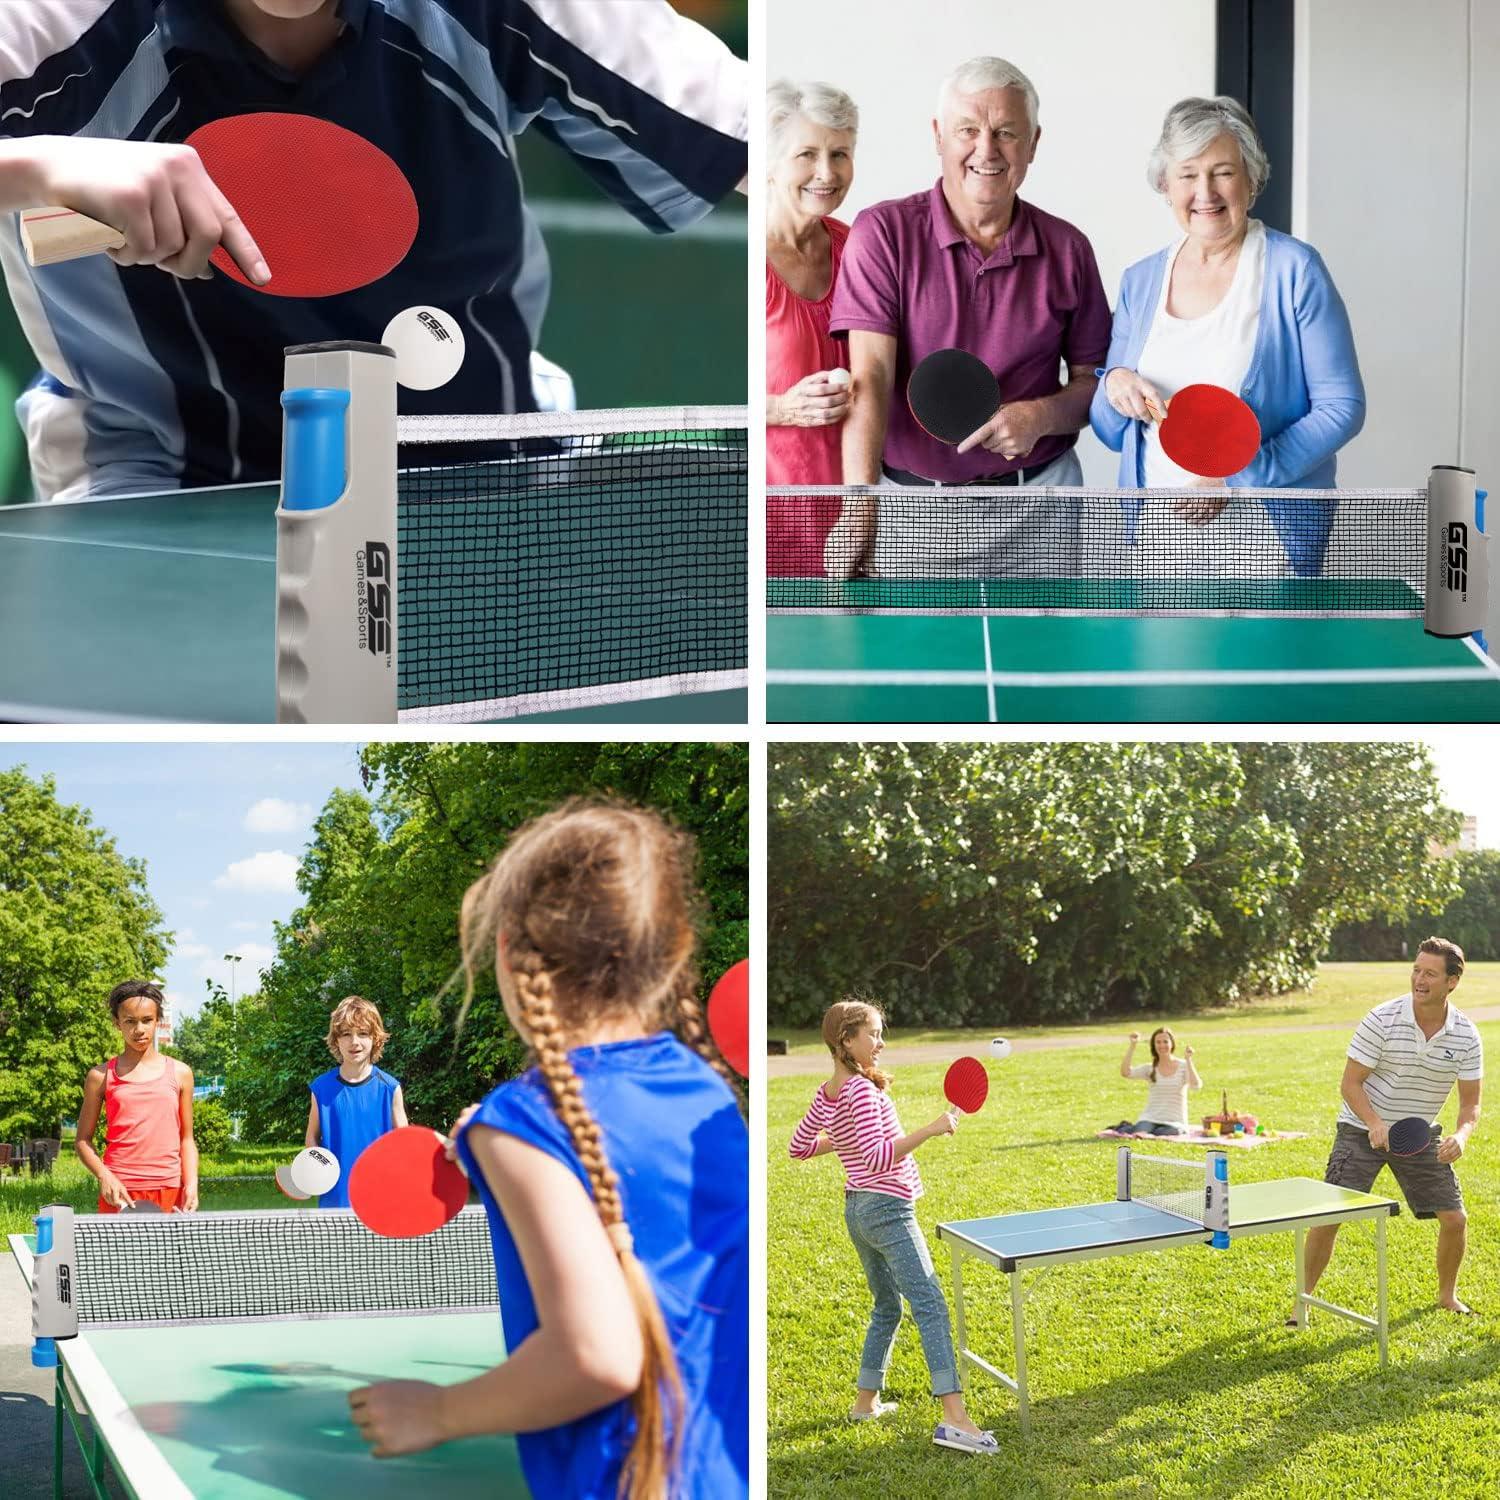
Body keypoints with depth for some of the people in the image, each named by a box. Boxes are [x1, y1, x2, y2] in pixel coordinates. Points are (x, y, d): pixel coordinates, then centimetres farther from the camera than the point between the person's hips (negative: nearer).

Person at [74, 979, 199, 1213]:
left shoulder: (179, 1073, 9)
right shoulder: (101, 1076, 6)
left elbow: (186, 1139, 12)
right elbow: (82, 1140, 9)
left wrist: (191, 1184, -3)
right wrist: (104, 1176, -8)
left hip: (170, 1193, 1)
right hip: (119, 1193, -1)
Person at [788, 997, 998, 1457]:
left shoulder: (826, 1093, 7)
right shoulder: (862, 1090, -18)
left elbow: (798, 1146, 19)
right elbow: (878, 1159, -25)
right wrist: (930, 1130, -29)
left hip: (856, 1209, 9)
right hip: (888, 1209, -9)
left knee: (887, 1306, 22)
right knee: (930, 1306, -15)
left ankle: (866, 1401, 27)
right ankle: (954, 1418, -24)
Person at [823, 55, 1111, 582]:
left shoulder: (1067, 249, 4)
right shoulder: (883, 232, -4)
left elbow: (1092, 379, 9)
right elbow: (870, 376, -14)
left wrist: (1041, 416, -14)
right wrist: (859, 506, -27)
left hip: (1035, 514, 2)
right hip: (909, 508, -2)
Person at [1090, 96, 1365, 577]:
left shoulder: (1293, 270, -4)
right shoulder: (1140, 281, 9)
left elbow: (1341, 407, -8)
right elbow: (1112, 434, 13)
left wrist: (1239, 476, -17)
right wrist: (1114, 387, -9)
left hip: (1266, 537, -3)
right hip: (1161, 534, 3)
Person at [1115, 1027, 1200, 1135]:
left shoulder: (1184, 1066, 2)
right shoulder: (1150, 1068, 6)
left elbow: (1196, 1085, -16)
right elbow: (1125, 1073, -11)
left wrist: (1188, 1060, -19)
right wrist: (1132, 1045, -11)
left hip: (1175, 1122, 0)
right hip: (1150, 1119, 0)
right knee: (1136, 1135, -31)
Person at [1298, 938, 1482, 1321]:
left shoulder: (1466, 1035, -9)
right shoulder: (1381, 1021, -19)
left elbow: (1470, 1101, -4)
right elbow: (1350, 1083, -15)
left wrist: (1461, 1135, -25)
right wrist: (1375, 1125, -31)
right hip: (1363, 1130, -3)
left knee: (1455, 1219, 0)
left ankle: (1447, 1295, 26)